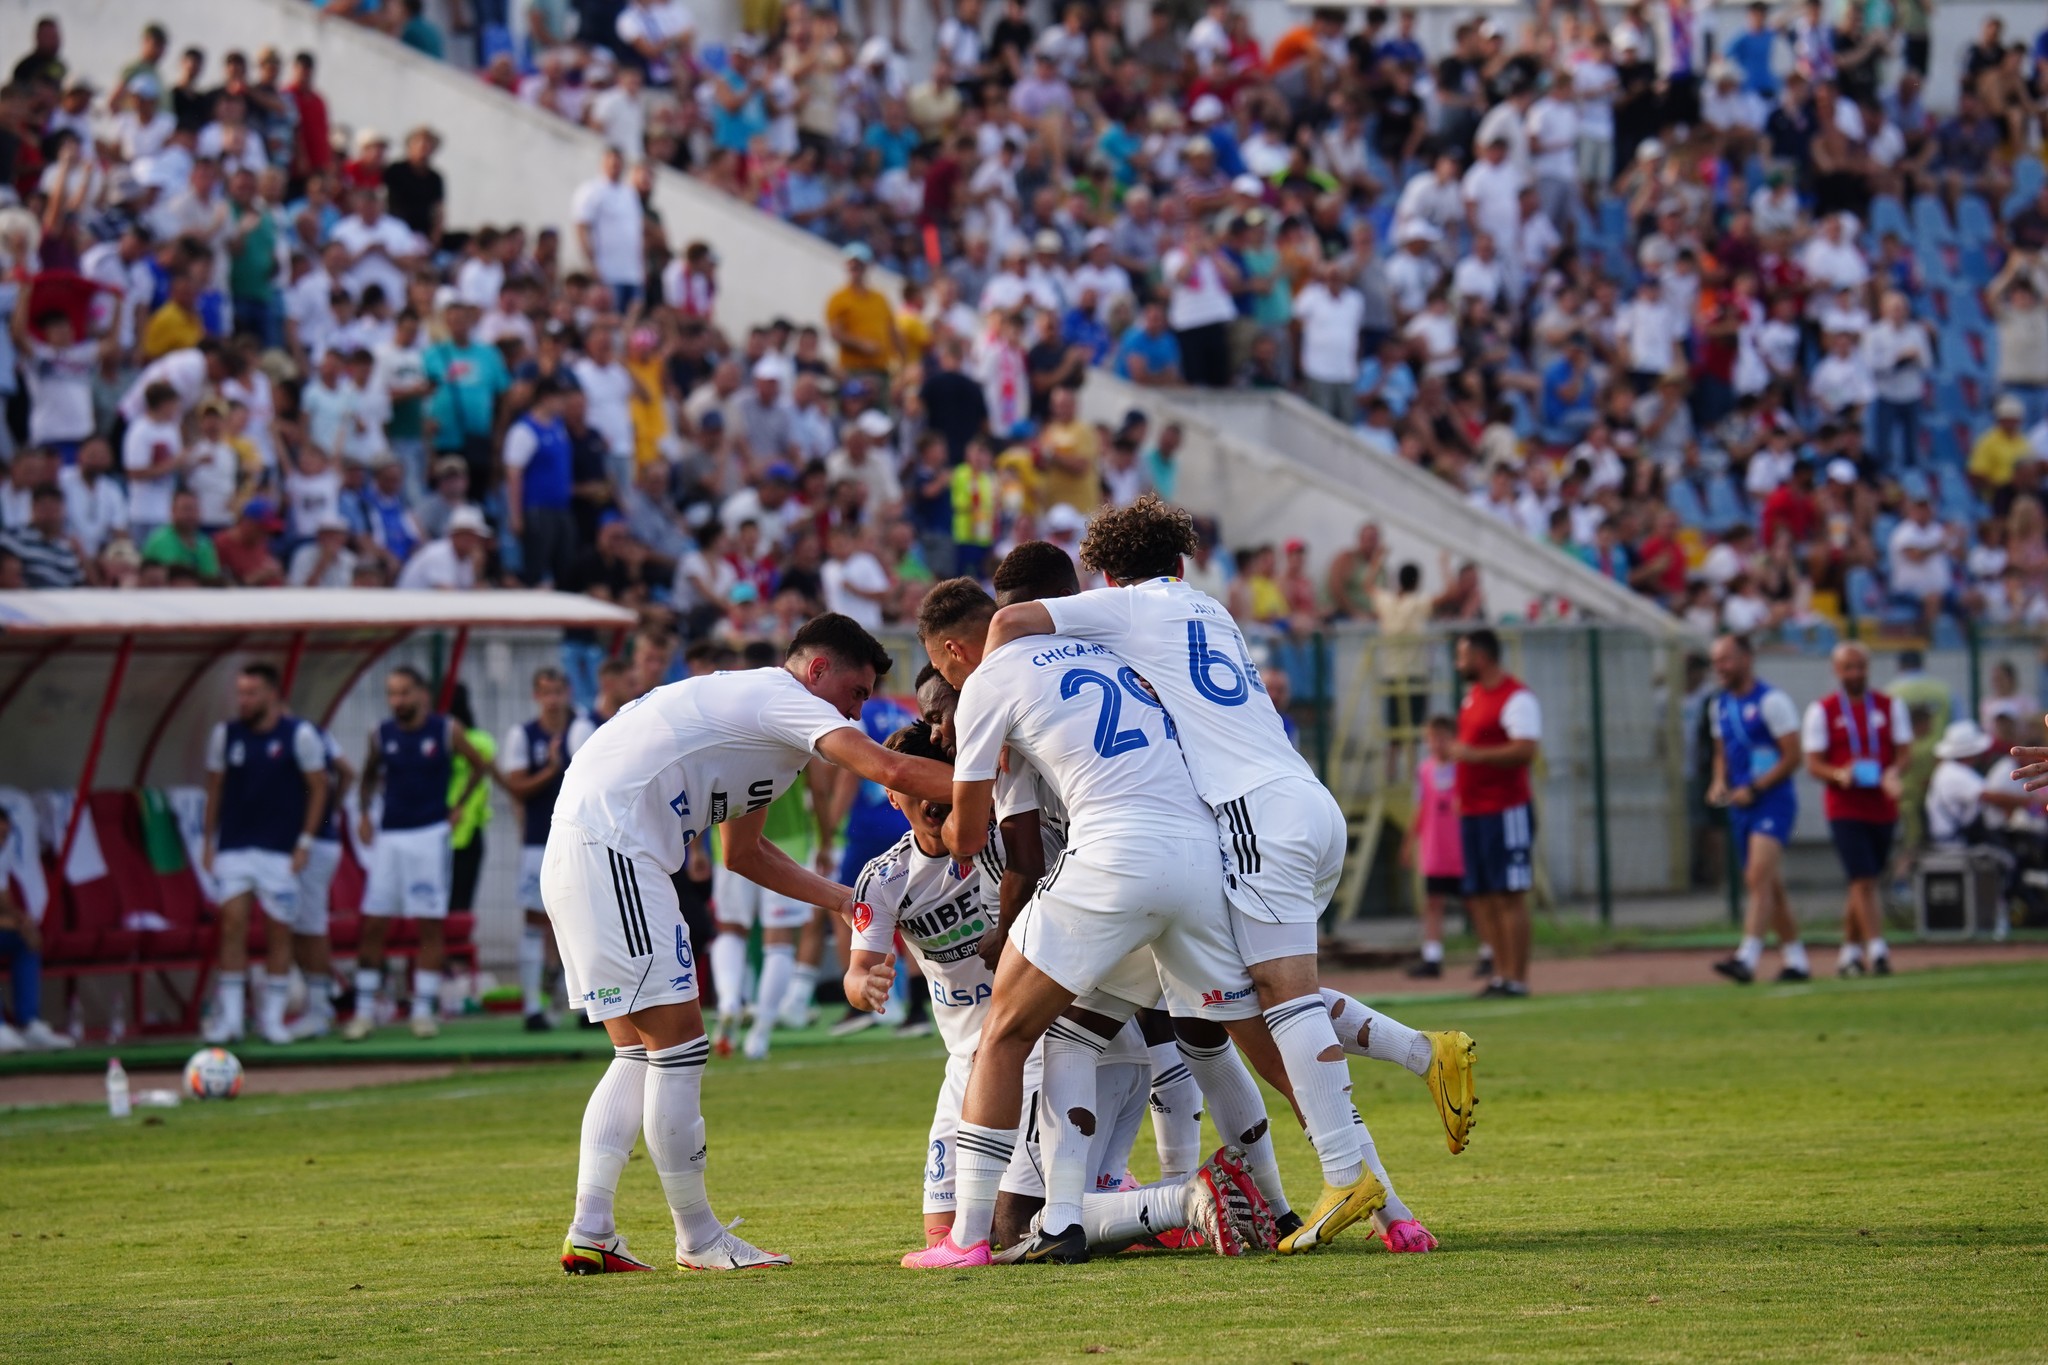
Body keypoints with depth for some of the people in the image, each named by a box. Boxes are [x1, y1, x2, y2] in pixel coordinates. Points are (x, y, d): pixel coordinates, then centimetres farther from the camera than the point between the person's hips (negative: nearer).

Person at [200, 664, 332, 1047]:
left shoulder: (300, 735, -5)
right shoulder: (225, 735, 4)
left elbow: (318, 788, -1)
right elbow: (215, 789, 12)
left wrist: (305, 842, -6)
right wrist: (209, 842, 8)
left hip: (282, 849, -2)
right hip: (234, 845, 2)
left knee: (279, 929, 2)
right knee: (233, 921, -9)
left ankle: (272, 1018, 11)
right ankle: (229, 1016, -6)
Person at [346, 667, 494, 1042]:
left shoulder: (446, 732, -2)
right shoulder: (382, 735, 5)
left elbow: (480, 766, 11)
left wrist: (458, 806, 5)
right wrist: (365, 813, 6)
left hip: (430, 834, -3)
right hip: (388, 837, 3)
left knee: (430, 925, -1)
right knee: (373, 925, -1)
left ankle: (424, 1011, 4)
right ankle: (365, 1013, 4)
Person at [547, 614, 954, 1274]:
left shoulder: (752, 714, 25)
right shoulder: (781, 698, -6)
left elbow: (742, 853, 34)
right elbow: (891, 770, -18)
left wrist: (839, 898, 29)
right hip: (606, 847, -11)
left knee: (641, 1054, 13)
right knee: (679, 1045, -6)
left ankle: (589, 1233, 9)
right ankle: (698, 1239, 0)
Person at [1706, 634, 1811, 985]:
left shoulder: (1771, 701, -10)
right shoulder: (1721, 705, 13)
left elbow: (1792, 757, -13)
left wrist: (1753, 790, -19)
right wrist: (1720, 783, 4)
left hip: (1772, 801, -8)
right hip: (1741, 805, 8)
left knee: (1759, 879, -20)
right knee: (1770, 887, 12)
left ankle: (1747, 958, -29)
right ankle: (1796, 959, 20)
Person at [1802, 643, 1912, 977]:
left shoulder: (1891, 707, 9)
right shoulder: (1821, 711, 1)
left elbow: (1904, 752, 5)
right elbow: (1813, 764, -2)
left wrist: (1893, 773, -18)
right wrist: (1839, 774, -23)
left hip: (1883, 809, 3)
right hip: (1845, 809, -3)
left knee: (1863, 884, 10)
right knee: (1863, 882, -14)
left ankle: (1850, 952, 22)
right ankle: (1876, 950, -20)